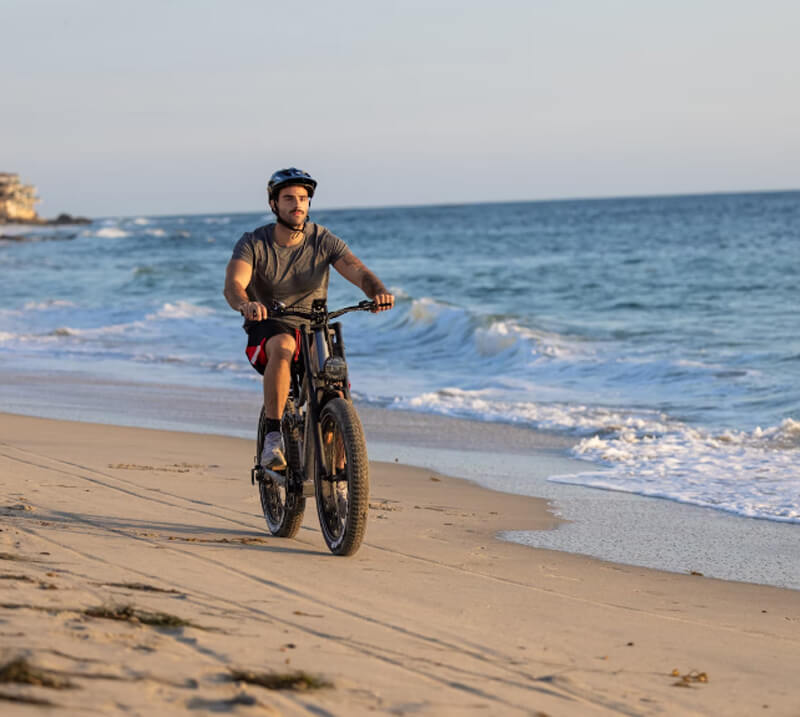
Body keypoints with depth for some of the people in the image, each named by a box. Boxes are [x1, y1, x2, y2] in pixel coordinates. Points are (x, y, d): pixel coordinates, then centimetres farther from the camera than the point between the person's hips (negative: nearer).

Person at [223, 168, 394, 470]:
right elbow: (233, 283, -26)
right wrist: (245, 304, -51)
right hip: (268, 328, -2)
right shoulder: (253, 243, -9)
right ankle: (273, 438, -33)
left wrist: (378, 290, -42)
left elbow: (357, 270, -18)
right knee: (283, 346, -39)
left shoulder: (323, 240, -4)